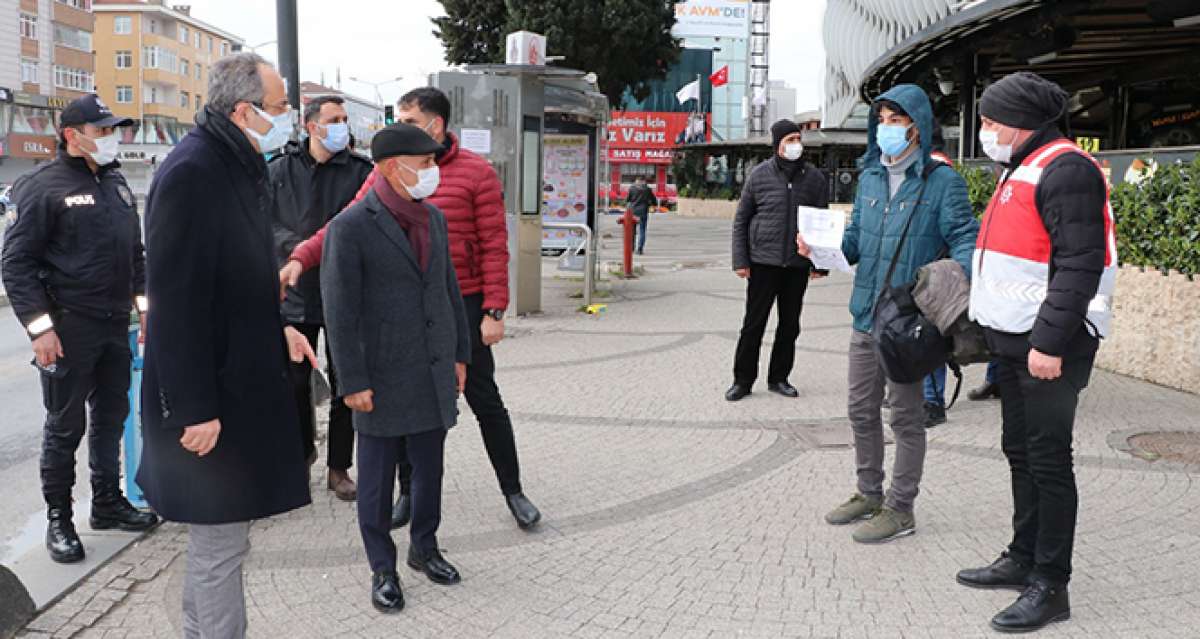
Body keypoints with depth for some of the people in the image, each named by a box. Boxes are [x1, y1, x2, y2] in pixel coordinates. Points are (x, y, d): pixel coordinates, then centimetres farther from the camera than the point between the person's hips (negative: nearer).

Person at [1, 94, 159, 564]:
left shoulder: (116, 182, 12)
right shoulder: (45, 186, -10)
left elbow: (135, 251, 21)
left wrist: (144, 300, 13)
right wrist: (39, 327, -16)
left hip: (116, 323, 7)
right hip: (69, 327, -7)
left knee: (111, 415, 16)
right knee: (65, 425, 3)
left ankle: (108, 502, 30)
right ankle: (58, 518, 16)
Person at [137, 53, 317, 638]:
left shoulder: (239, 168, 11)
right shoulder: (190, 173, -20)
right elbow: (176, 301, -23)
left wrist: (276, 331, 12)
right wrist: (194, 408, -23)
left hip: (239, 384, 10)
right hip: (208, 398, -10)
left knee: (215, 535, 20)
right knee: (220, 542, 0)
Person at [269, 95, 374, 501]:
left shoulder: (361, 171, 1)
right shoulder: (281, 170, 5)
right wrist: (296, 246, -12)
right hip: (296, 291, 1)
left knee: (345, 383, 6)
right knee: (294, 380, 9)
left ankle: (339, 468, 18)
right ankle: (301, 449, 31)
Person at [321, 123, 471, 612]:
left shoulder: (434, 218, 8)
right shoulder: (352, 227, -12)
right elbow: (340, 311, -13)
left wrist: (460, 354, 13)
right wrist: (354, 383, -14)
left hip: (435, 373, 6)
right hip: (384, 378, -5)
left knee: (430, 468, 15)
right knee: (378, 477, 8)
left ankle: (424, 549, 34)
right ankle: (382, 569, 22)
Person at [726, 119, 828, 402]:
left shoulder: (814, 177, 4)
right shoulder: (760, 175, 0)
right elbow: (741, 219, 3)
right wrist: (740, 260, -4)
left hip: (798, 265, 2)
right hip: (763, 262, -2)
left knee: (790, 325, 9)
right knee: (754, 324, 2)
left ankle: (779, 378, 22)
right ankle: (743, 380, 12)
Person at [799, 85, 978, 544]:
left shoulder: (942, 180, -8)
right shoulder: (870, 177, 11)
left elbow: (964, 239, -12)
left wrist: (960, 275, -32)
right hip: (866, 317, 7)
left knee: (905, 415, 5)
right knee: (862, 411, 16)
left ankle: (900, 509, 17)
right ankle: (869, 494, 34)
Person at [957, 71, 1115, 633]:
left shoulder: (1065, 170, -14)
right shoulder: (1022, 169, 18)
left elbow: (1079, 265, -21)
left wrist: (1050, 342, -24)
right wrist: (989, 326, 20)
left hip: (1049, 345, -10)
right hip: (1014, 340, 10)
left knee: (1048, 461, -3)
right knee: (1020, 452, 16)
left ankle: (1050, 586, 6)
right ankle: (1023, 559, 29)